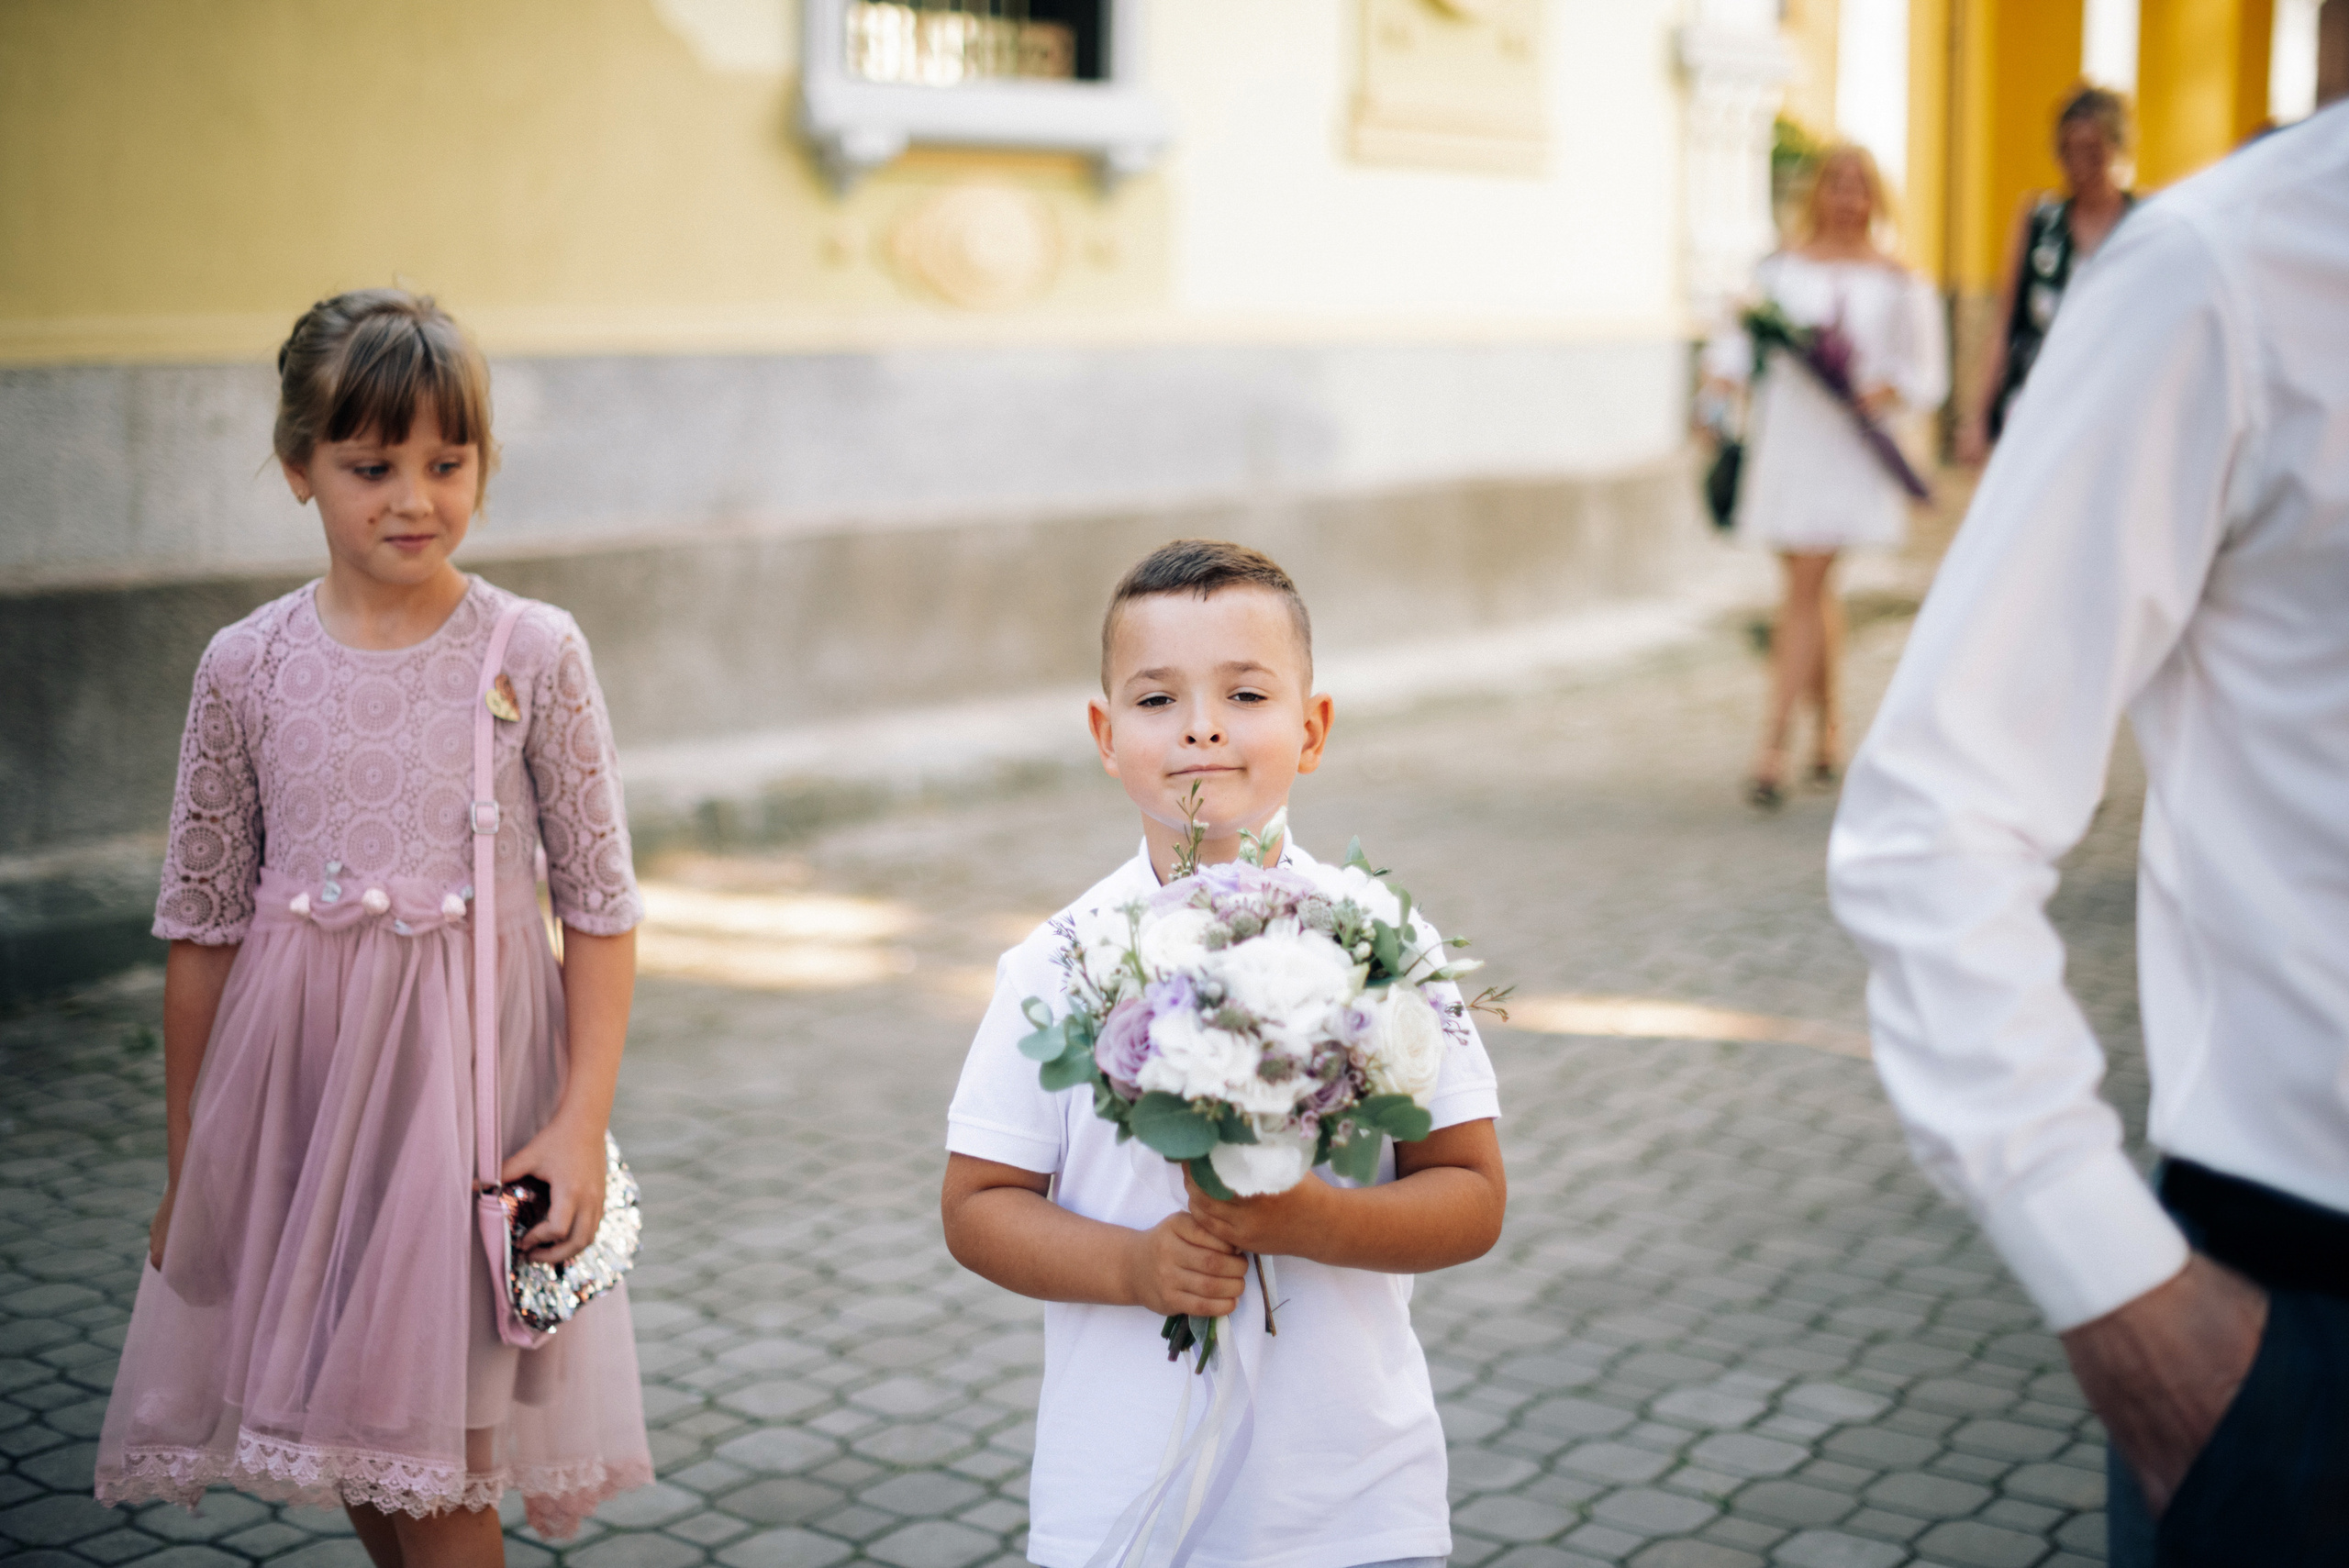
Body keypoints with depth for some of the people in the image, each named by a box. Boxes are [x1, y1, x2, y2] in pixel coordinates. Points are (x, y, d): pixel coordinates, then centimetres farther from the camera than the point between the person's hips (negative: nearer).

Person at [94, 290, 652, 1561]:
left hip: (467, 1072, -2)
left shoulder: (534, 655, -6)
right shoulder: (246, 668, -1)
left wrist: (582, 1124, -9)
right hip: (295, 1077, 3)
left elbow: (599, 907, -3)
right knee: (340, 1440, 15)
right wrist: (186, 1167, 8)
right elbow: (201, 928, 5)